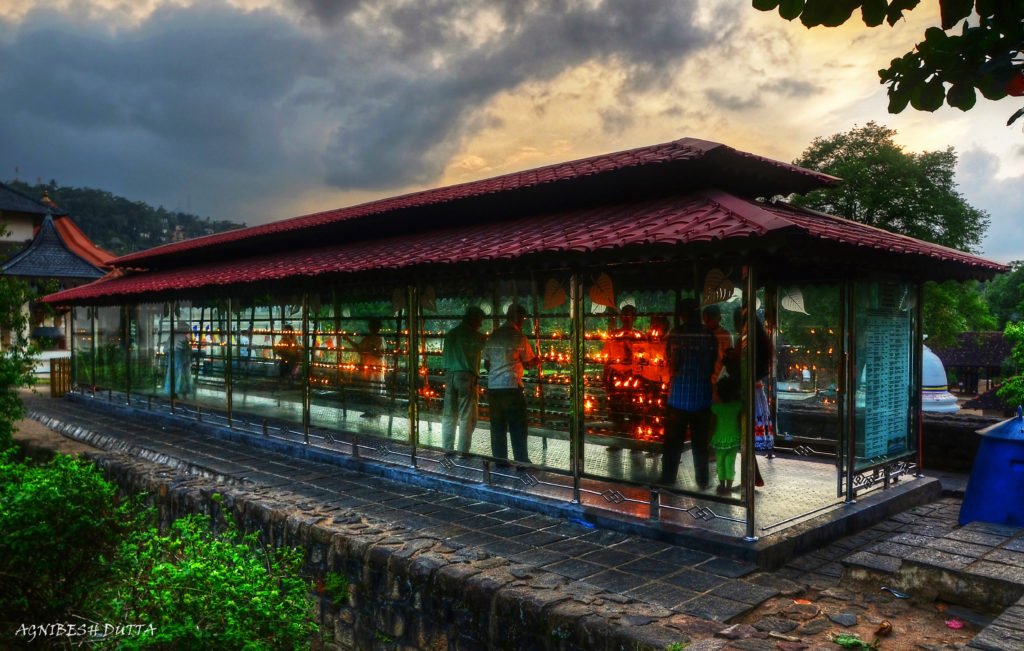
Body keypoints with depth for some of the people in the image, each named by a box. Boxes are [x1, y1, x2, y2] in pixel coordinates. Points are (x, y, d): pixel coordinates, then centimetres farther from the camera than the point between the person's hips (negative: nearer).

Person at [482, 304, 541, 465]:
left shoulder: (492, 336, 9)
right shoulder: (519, 337, -7)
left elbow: (486, 363, 14)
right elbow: (529, 363, 1)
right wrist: (538, 361, 21)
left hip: (493, 387, 5)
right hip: (511, 387, -5)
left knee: (497, 428, 10)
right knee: (518, 428, 3)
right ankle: (522, 462, 6)